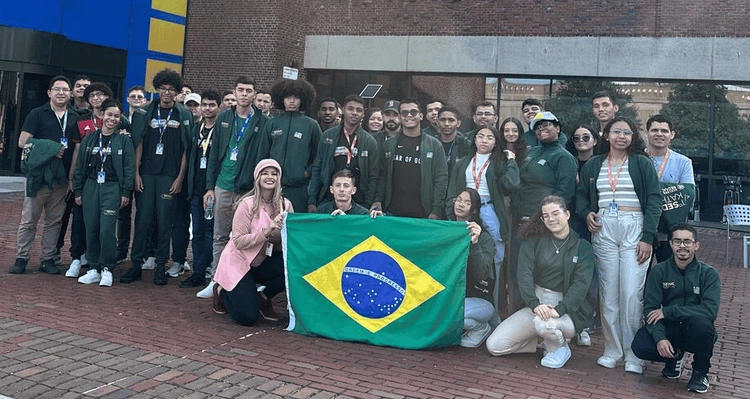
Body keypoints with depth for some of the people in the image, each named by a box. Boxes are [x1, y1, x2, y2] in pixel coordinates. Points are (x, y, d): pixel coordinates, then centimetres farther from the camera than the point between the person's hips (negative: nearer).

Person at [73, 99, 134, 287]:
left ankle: (107, 269, 2)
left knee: (107, 230, -10)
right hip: (91, 187, 3)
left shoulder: (124, 141, 2)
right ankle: (94, 269, 13)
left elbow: (129, 168, -1)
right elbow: (80, 166, 11)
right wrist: (78, 191, 8)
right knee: (91, 229, 4)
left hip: (112, 189, -3)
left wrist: (126, 192, -7)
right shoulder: (89, 139, 10)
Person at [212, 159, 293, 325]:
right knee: (247, 317, -15)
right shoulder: (247, 204, -16)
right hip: (238, 262, -4)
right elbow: (238, 242, -21)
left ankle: (264, 297, 2)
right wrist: (266, 232, -31)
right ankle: (222, 291, 18)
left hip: (263, 263, 5)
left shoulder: (285, 205, -3)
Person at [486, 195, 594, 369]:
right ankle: (546, 340, 13)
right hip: (535, 304, 3)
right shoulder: (533, 240, 2)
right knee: (494, 346, -7)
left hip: (567, 309, -3)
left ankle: (559, 348, -2)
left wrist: (559, 309, -28)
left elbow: (581, 284, -12)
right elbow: (524, 274, -10)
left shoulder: (582, 247, -1)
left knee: (543, 322, -38)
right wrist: (535, 304, -26)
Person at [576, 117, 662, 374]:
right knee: (608, 293, 4)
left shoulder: (642, 163, 4)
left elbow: (654, 200, -1)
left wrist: (648, 237, -10)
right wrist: (586, 212, -2)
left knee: (632, 293, -8)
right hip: (603, 230, 3)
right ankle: (612, 350, 14)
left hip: (634, 230, -3)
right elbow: (581, 194, 21)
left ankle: (633, 355, 2)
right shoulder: (593, 165, 13)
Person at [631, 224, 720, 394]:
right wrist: (660, 338, -26)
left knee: (700, 322, -36)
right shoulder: (659, 271, -4)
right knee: (639, 346, -26)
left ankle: (700, 372, -5)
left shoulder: (708, 273, -9)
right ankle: (675, 357, 11)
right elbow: (650, 309, -9)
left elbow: (710, 310, -23)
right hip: (669, 330, 2)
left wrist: (668, 311, -25)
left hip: (695, 333, -1)